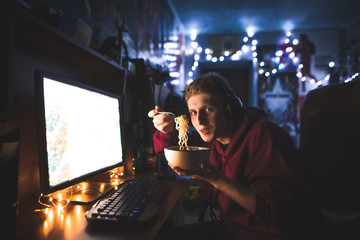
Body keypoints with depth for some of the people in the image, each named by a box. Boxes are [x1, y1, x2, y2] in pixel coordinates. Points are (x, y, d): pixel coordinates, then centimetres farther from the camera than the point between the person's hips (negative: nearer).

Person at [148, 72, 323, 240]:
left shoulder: (264, 136, -23)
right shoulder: (208, 134, -2)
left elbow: (279, 213, -26)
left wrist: (217, 180, -33)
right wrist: (168, 130, -8)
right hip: (226, 226, 7)